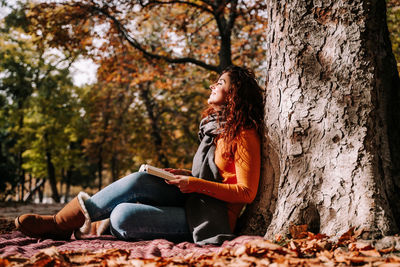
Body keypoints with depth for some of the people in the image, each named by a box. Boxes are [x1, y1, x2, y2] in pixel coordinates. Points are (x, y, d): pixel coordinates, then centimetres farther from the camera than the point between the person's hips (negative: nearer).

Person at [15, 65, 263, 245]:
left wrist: (197, 184, -21)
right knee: (140, 180, -16)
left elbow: (246, 192, -17)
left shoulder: (244, 136, -13)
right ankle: (62, 221, -11)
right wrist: (188, 175, 5)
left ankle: (60, 224, -2)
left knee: (122, 217, -24)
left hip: (214, 218, -8)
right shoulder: (214, 125, 15)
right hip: (195, 200, 8)